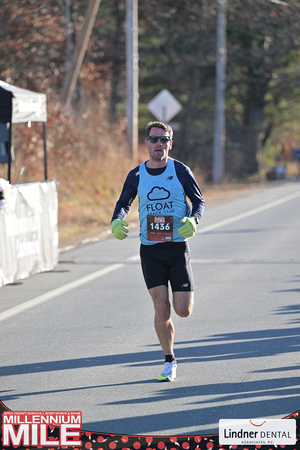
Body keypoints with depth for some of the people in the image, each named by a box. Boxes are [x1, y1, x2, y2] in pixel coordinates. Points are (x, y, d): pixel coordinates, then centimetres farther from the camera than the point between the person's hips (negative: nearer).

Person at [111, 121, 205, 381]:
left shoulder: (181, 171, -2)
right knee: (161, 309, -8)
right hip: (150, 250, 1)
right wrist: (117, 221, -7)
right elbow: (124, 203, 15)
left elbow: (199, 201, 4)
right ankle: (169, 362, 7)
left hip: (178, 248, -1)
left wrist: (193, 220, -17)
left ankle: (184, 296, 33)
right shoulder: (137, 175, 3)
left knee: (183, 310, -5)